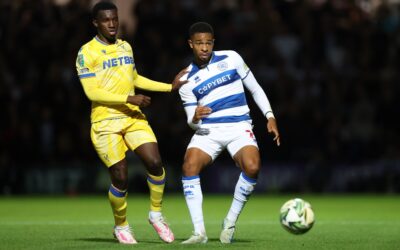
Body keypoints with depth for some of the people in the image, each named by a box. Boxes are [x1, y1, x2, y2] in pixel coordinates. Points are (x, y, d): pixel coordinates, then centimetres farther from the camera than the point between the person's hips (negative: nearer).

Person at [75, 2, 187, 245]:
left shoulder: (126, 47, 13)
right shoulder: (87, 53, -8)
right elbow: (92, 92, -14)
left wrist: (170, 87, 24)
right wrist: (129, 98, -20)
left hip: (133, 117, 5)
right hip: (105, 122, -5)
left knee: (155, 163, -13)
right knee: (120, 178, -8)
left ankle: (156, 213, 9)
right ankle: (121, 226, 15)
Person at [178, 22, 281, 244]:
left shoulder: (231, 58, 4)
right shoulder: (187, 79, 5)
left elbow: (255, 88, 12)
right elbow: (191, 122, 5)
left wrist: (270, 117, 3)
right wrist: (195, 118, -20)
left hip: (238, 127, -1)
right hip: (208, 131, 1)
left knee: (252, 167, -29)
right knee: (189, 166, -26)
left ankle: (230, 223, -9)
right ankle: (199, 232, -22)